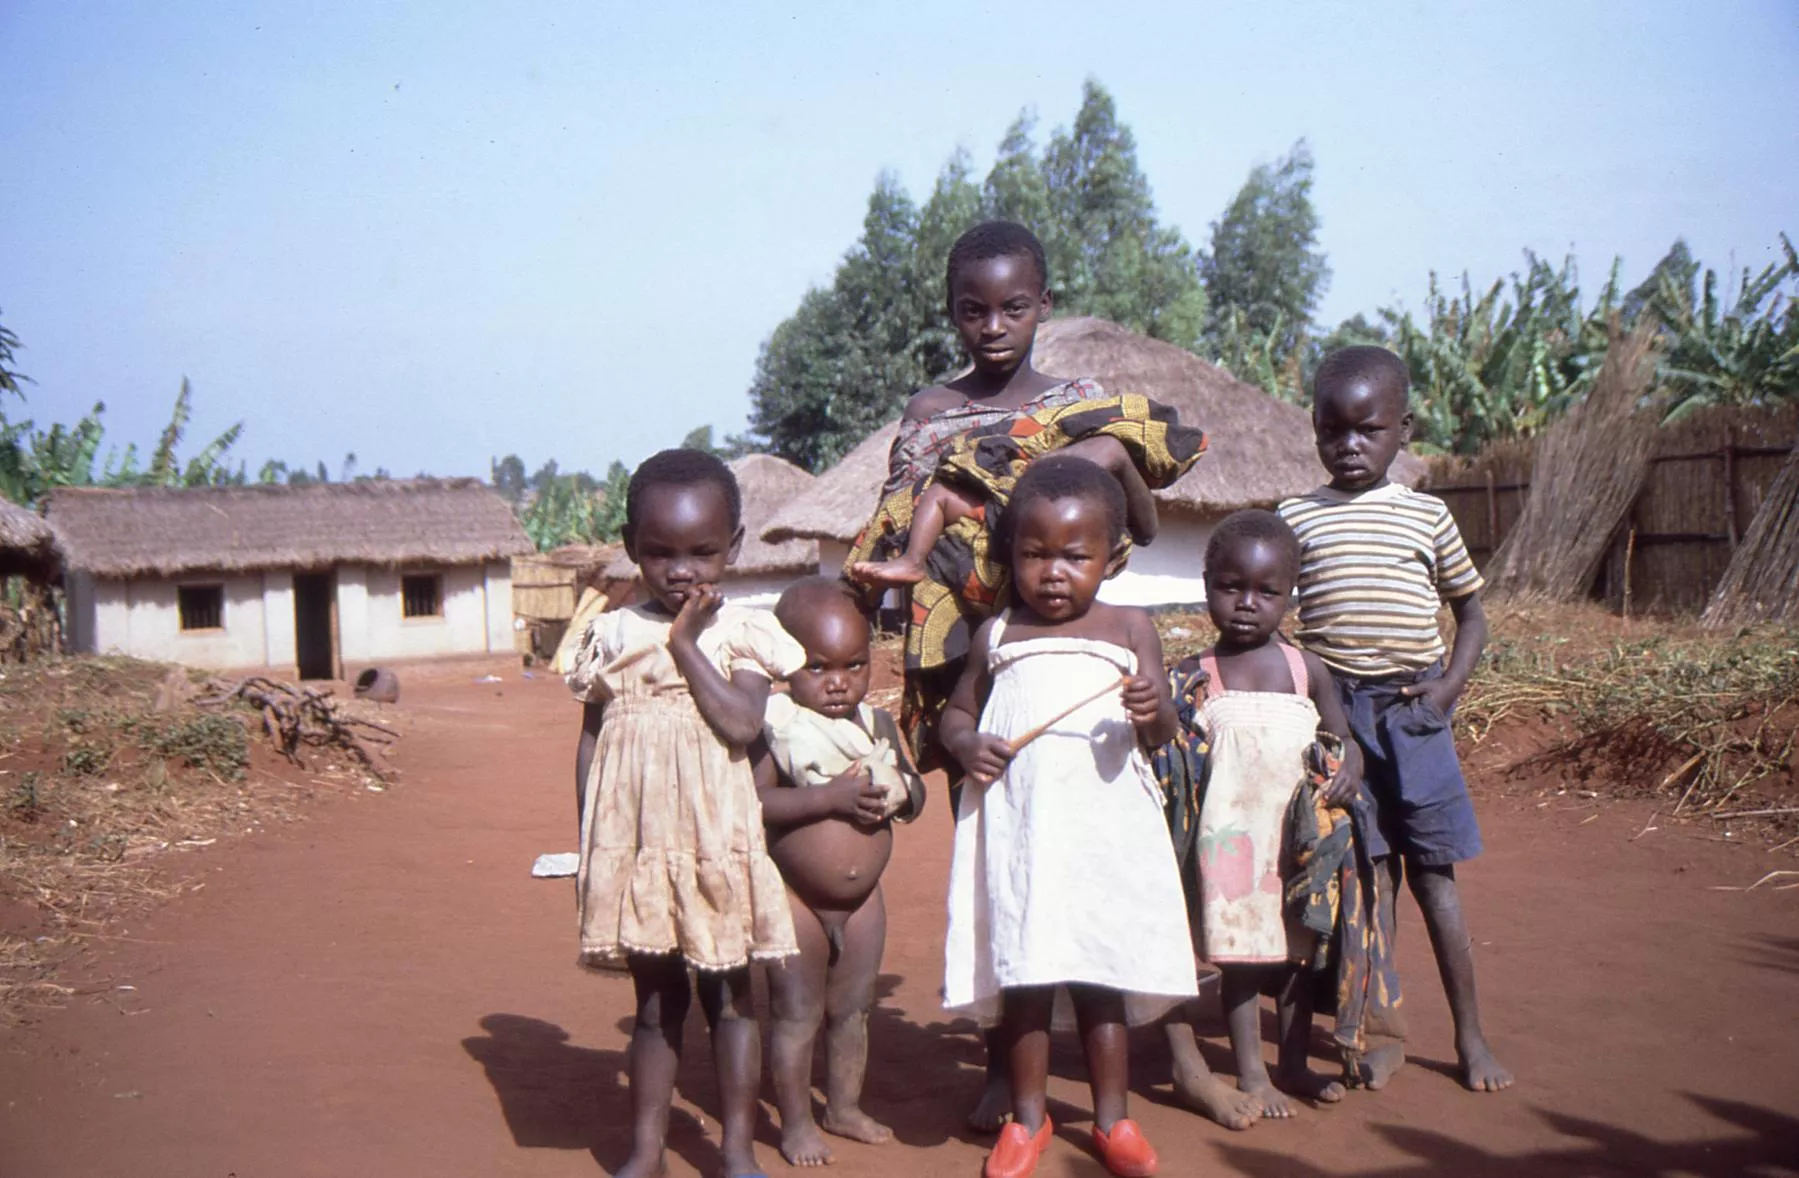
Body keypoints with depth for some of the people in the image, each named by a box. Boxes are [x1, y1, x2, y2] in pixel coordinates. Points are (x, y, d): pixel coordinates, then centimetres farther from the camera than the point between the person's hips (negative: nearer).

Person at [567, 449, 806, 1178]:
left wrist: (687, 645, -15)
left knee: (728, 996, 10)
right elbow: (591, 741, 8)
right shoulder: (612, 636, 4)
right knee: (654, 1002, 12)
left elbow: (742, 723, -18)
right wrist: (588, 840, 5)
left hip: (715, 844, -2)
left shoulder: (741, 634, -4)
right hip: (633, 845, 2)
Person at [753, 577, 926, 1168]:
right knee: (796, 1015, 4)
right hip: (796, 898, -5)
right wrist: (832, 796, -29)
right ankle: (796, 1122, 19)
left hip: (863, 898, 6)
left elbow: (914, 795, 12)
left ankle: (845, 1106, 35)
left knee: (852, 1008, 18)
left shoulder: (879, 724, 3)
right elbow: (754, 800, -26)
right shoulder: (775, 725, -15)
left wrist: (899, 791, -11)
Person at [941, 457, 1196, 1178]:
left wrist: (1152, 713, -22)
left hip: (1104, 827, -1)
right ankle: (1028, 1117, 21)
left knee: (1103, 968, 7)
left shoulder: (1129, 629, 5)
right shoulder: (996, 636, 8)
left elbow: (1161, 731, 1)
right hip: (1015, 827, 1)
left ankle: (1112, 1116, 22)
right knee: (1021, 969, 5)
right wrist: (968, 745, -6)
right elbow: (957, 711, 16)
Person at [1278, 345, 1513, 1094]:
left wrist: (1447, 689, -1)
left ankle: (1470, 1035, 13)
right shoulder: (1296, 518, 5)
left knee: (1433, 868, 3)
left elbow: (1471, 613, 13)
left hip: (1413, 710, 0)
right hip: (1335, 710, 0)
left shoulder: (1427, 516, 7)